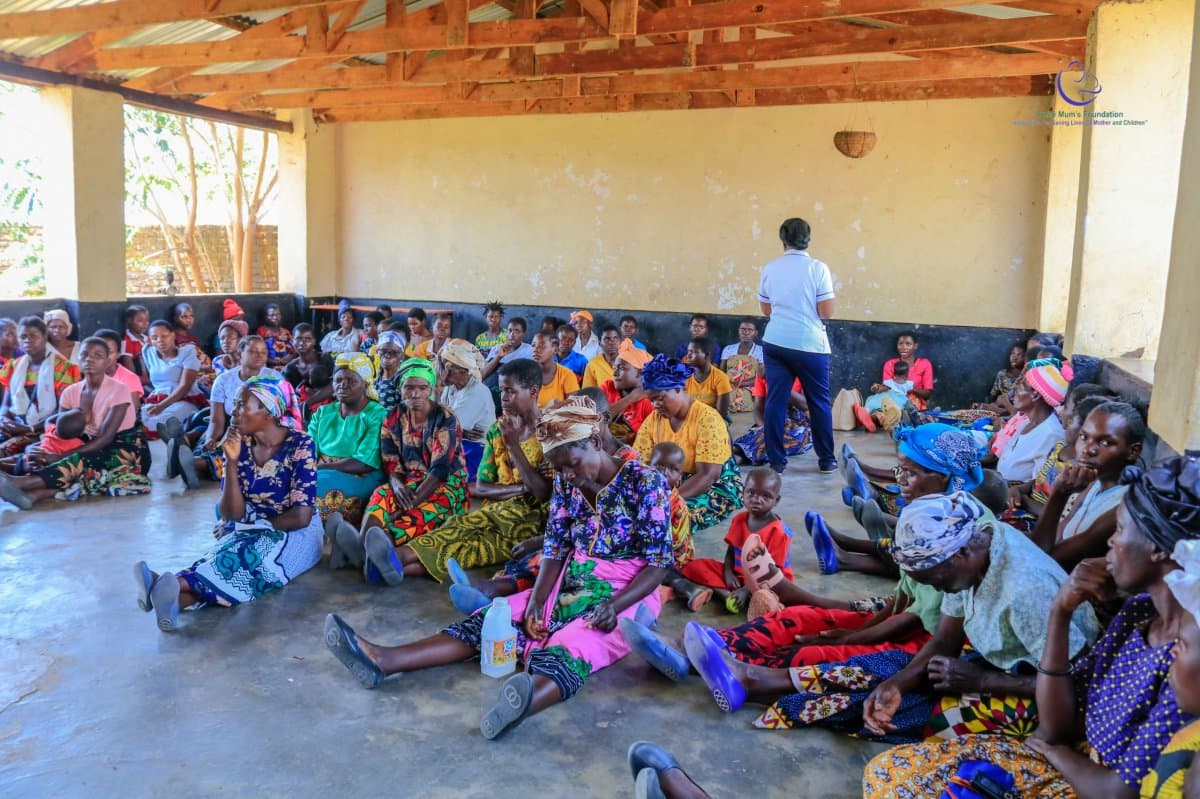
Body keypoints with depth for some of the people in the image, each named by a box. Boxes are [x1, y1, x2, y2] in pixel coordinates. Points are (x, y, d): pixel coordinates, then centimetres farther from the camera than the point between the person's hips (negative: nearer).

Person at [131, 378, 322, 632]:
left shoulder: (300, 444, -16)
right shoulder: (240, 444, -2)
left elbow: (300, 517, -18)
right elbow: (230, 514, -8)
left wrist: (251, 525, -6)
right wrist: (232, 462, -18)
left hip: (295, 533, -4)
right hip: (250, 533, 4)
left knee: (246, 556, -34)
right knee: (232, 554, -31)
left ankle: (176, 586, -54)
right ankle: (173, 595, -56)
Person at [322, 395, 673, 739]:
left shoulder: (645, 481, -12)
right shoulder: (566, 483, 5)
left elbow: (658, 563, -14)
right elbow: (554, 548, 4)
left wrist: (614, 606, -27)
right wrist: (537, 598, -14)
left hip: (625, 596, -6)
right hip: (569, 588, 6)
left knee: (571, 646, -38)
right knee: (491, 619, -14)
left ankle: (527, 700, -69)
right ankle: (384, 661, -27)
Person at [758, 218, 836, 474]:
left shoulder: (770, 269, 4)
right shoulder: (818, 268, -7)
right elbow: (826, 312, -8)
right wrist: (810, 310, 11)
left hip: (775, 342, 3)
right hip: (809, 345, -3)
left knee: (775, 401, 6)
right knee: (820, 403, 10)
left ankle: (776, 460, 8)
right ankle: (827, 460, 17)